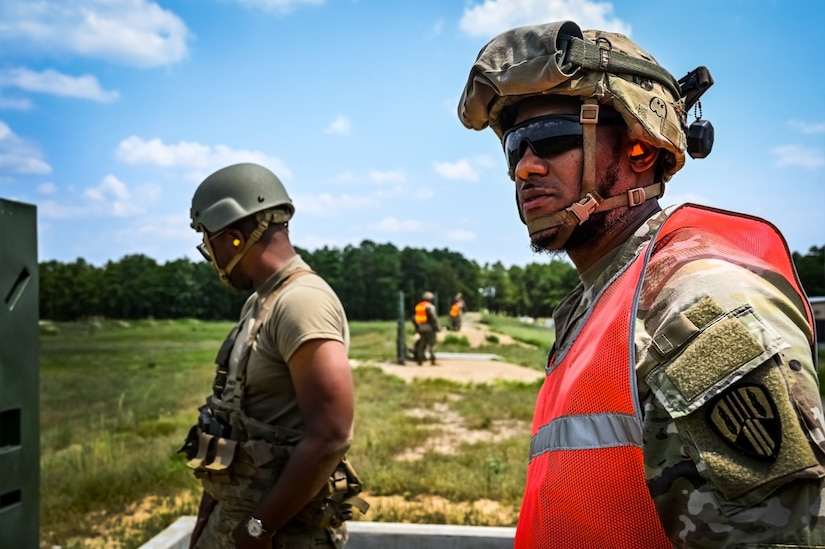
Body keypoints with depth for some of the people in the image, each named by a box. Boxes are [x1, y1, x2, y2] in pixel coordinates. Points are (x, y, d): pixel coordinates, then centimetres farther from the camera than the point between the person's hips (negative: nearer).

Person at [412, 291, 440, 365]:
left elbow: (414, 318, 14)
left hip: (421, 328, 7)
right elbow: (434, 318, -14)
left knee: (421, 345, 10)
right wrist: (437, 328, -7)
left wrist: (417, 327, 21)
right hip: (430, 328, -6)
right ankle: (432, 360, -5)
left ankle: (420, 360, 8)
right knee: (432, 345, -2)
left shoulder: (417, 306, 11)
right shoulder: (430, 306, -10)